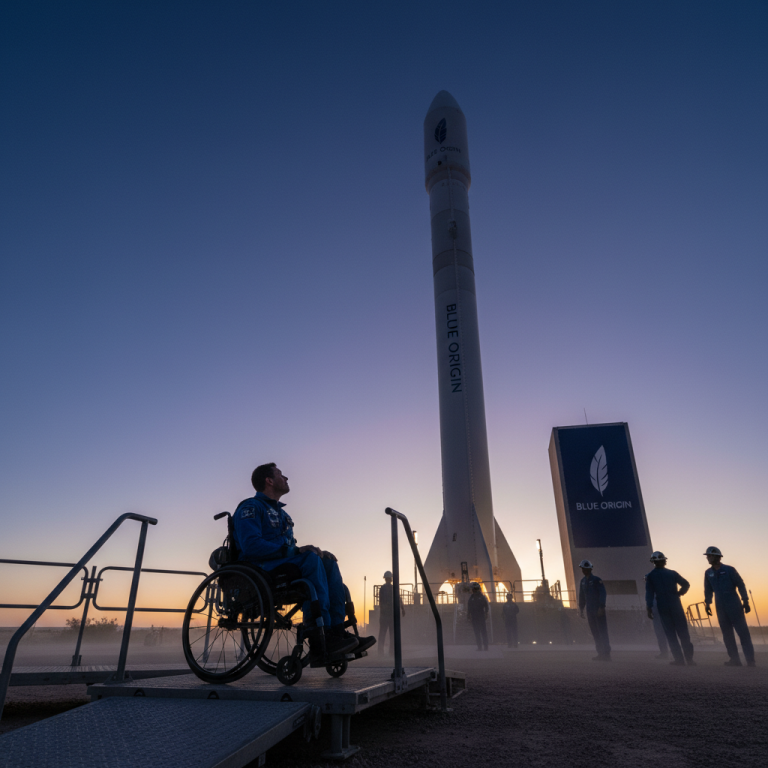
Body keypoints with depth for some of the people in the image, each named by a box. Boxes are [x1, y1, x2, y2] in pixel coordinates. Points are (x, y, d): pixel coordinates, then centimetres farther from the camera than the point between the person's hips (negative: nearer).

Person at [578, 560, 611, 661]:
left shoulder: (597, 580, -8)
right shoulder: (583, 581, 12)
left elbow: (603, 594, -12)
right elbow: (581, 597, 17)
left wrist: (601, 607, -18)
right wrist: (581, 609, 14)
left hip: (599, 610, -6)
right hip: (590, 611, 7)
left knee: (602, 631, -4)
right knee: (595, 632, 7)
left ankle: (607, 654, 0)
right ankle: (600, 654, 13)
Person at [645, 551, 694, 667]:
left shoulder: (650, 576, -1)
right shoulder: (672, 573, 2)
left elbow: (649, 594, -4)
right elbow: (686, 584, -5)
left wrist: (649, 609, -1)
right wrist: (679, 593, 9)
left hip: (662, 607, -1)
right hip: (676, 605, 1)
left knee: (671, 634, 6)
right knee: (683, 632, 7)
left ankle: (679, 659, 5)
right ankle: (689, 658, 6)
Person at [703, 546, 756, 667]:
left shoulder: (729, 570, -5)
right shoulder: (708, 573, 7)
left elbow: (740, 585, -3)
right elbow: (708, 590, 14)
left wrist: (745, 601, -7)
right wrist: (707, 604, 12)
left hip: (734, 606, -5)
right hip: (720, 607, 5)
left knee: (742, 631, -3)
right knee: (727, 633, 6)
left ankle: (750, 660, 1)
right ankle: (734, 659, 12)